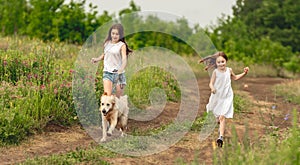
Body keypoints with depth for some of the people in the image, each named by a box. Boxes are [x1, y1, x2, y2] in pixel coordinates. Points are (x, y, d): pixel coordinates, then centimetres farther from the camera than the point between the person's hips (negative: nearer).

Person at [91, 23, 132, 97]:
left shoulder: (122, 45, -4)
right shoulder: (107, 43, 10)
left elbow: (124, 59, -17)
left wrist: (121, 70, -35)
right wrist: (97, 59, 8)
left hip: (118, 73, -2)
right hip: (107, 72, 2)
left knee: (119, 97, 2)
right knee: (107, 95, -15)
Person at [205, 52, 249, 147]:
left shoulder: (229, 70, -2)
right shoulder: (215, 72, -9)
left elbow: (235, 78, 19)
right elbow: (211, 83, -12)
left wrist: (244, 73, 8)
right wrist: (212, 88, -35)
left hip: (226, 97, -1)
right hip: (217, 97, 1)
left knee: (222, 117, -14)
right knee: (217, 116, 19)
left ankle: (221, 137, -22)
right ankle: (221, 128, 52)